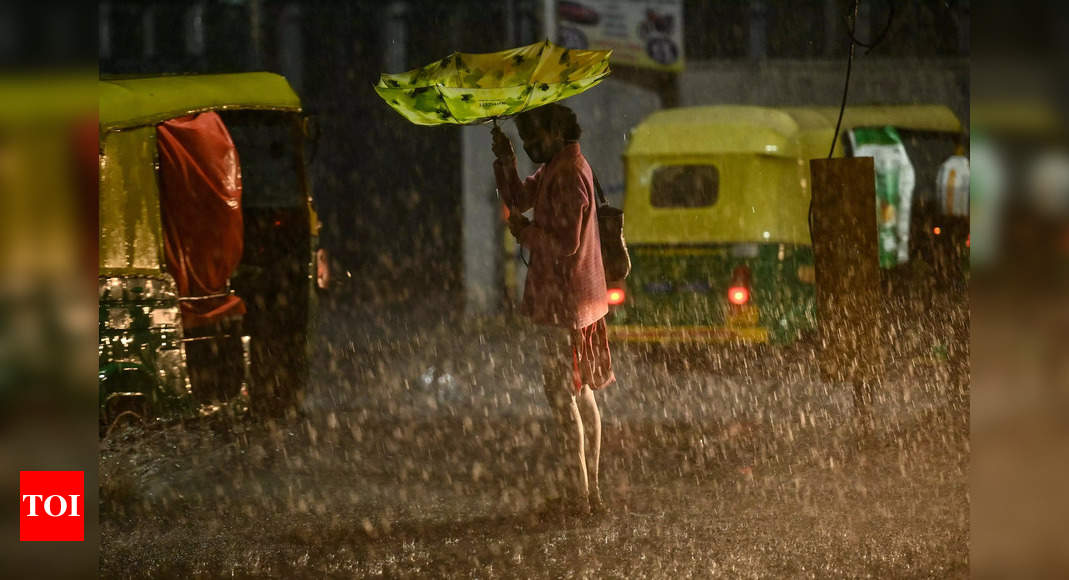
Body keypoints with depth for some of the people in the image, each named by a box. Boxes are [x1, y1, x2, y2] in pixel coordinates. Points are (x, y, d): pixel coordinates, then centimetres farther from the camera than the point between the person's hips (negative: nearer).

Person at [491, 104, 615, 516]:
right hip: (577, 297, 11)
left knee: (563, 397, -8)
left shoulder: (568, 175, -20)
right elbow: (520, 199, 21)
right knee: (582, 394, 14)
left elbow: (567, 244, -23)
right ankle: (589, 492, 21)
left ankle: (577, 497, -7)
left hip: (562, 301, -11)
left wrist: (525, 232, -9)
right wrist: (506, 161, 5)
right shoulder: (556, 168, 12)